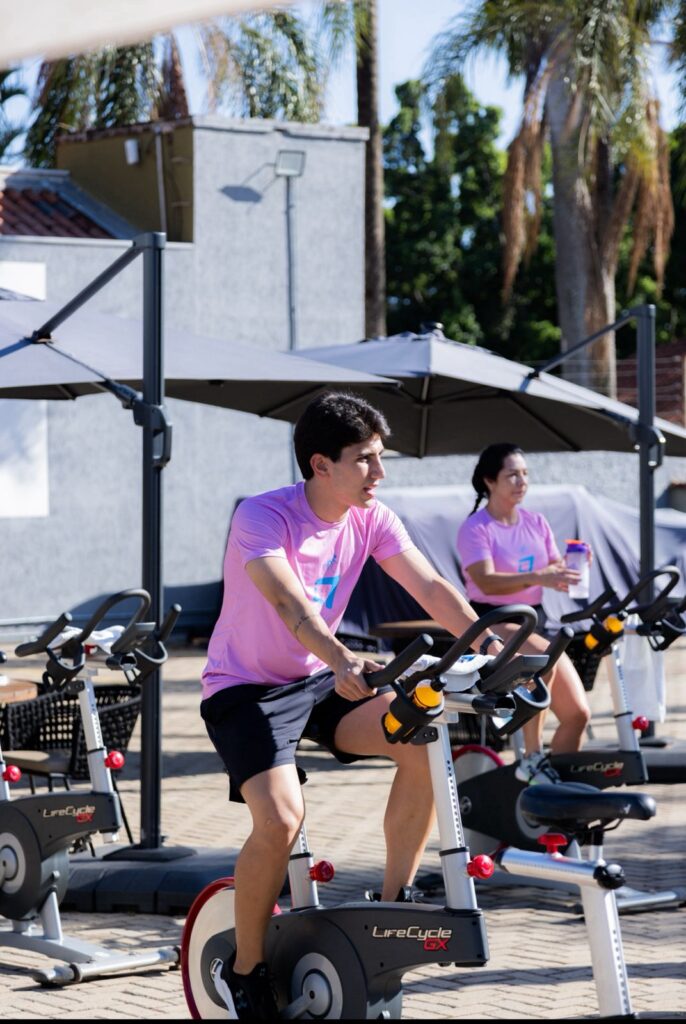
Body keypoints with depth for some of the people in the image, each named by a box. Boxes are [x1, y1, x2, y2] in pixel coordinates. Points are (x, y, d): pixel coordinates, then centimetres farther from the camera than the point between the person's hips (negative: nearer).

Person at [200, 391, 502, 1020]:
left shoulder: (371, 520, -3)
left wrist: (486, 642, -29)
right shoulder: (262, 518, -22)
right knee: (281, 816, -28)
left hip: (318, 681, 6)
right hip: (245, 688, -6)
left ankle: (395, 901, -4)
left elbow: (430, 587, -11)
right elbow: (287, 600, -39)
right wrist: (341, 660, -56)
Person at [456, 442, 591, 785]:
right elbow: (486, 581, -23)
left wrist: (571, 571, -16)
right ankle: (532, 758, -26)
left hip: (533, 621, 6)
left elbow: (556, 574, 8)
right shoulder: (475, 528, -8)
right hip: (491, 623, -6)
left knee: (577, 712, -7)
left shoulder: (536, 523, 11)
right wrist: (535, 578, -38)